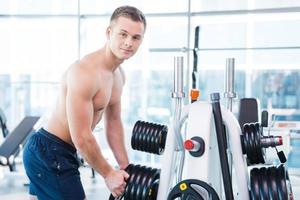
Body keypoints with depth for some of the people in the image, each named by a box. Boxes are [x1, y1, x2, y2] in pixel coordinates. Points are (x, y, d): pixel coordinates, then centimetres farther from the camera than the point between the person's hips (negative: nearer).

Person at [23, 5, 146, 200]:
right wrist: (108, 174, -14)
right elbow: (81, 137, -25)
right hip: (49, 153, -10)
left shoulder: (119, 75, 6)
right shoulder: (85, 72, -25)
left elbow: (114, 123, 15)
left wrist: (126, 168, 13)